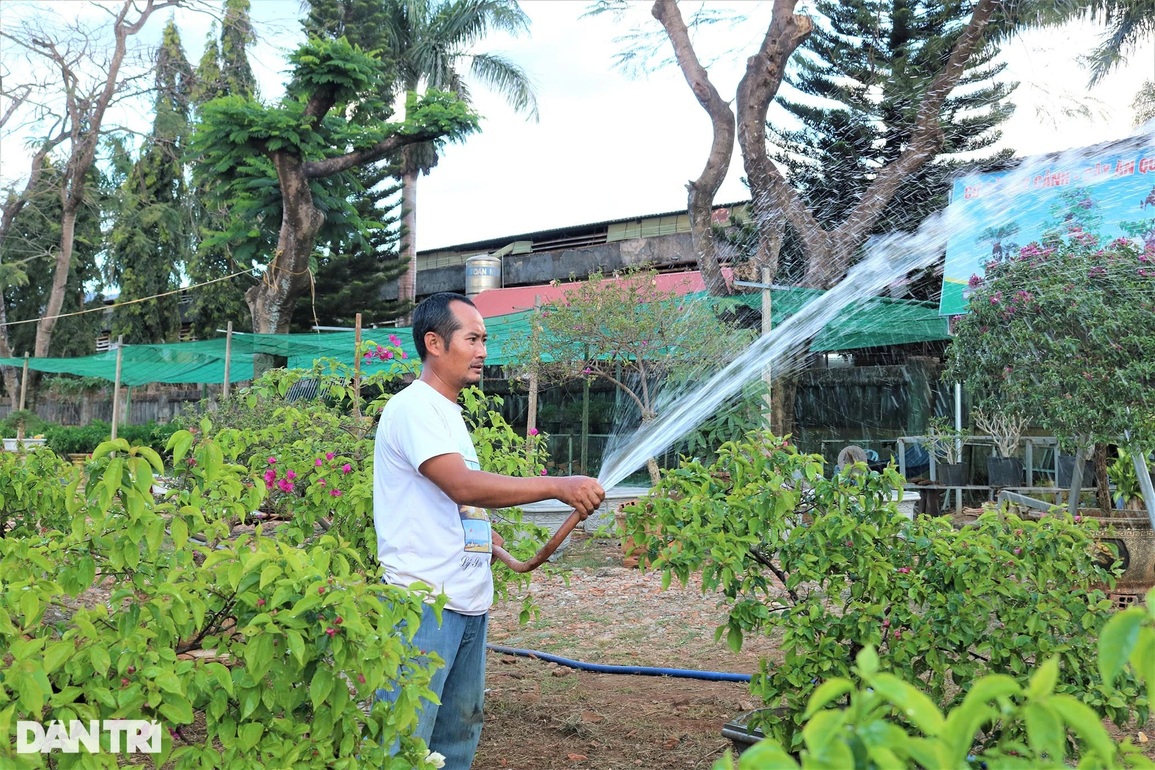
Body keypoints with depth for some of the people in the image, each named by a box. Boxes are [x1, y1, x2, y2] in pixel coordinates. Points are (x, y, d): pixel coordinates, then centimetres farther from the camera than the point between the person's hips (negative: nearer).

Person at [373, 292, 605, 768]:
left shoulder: (448, 413, 17)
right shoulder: (413, 407, -13)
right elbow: (462, 485, -25)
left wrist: (481, 531, 12)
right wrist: (558, 486, -25)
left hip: (469, 602, 9)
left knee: (460, 730, 16)